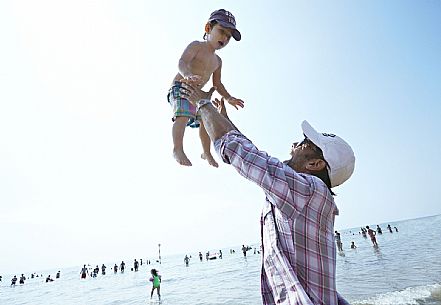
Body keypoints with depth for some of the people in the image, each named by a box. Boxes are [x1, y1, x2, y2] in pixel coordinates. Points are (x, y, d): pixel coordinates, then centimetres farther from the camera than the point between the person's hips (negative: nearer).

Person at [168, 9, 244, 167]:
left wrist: (229, 98, 7)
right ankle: (178, 149, -35)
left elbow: (217, 83, 20)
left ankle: (206, 152, 20)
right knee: (184, 115, -30)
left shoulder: (217, 61, 17)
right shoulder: (196, 46, -5)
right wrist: (188, 75, -46)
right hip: (181, 86, -7)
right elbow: (182, 62, -23)